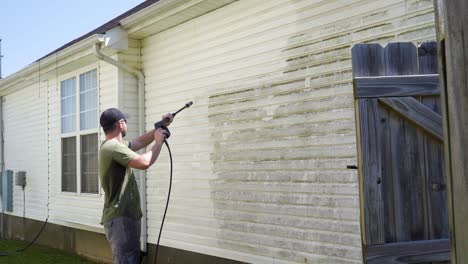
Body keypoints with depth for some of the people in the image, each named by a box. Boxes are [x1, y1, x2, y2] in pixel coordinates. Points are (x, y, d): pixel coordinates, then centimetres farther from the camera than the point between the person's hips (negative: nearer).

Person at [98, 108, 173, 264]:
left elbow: (139, 142, 26)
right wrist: (158, 143, -9)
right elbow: (144, 163, -25)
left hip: (126, 216, 11)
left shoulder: (114, 145, 14)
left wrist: (161, 127, 20)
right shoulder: (113, 146, -19)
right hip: (120, 218, -11)